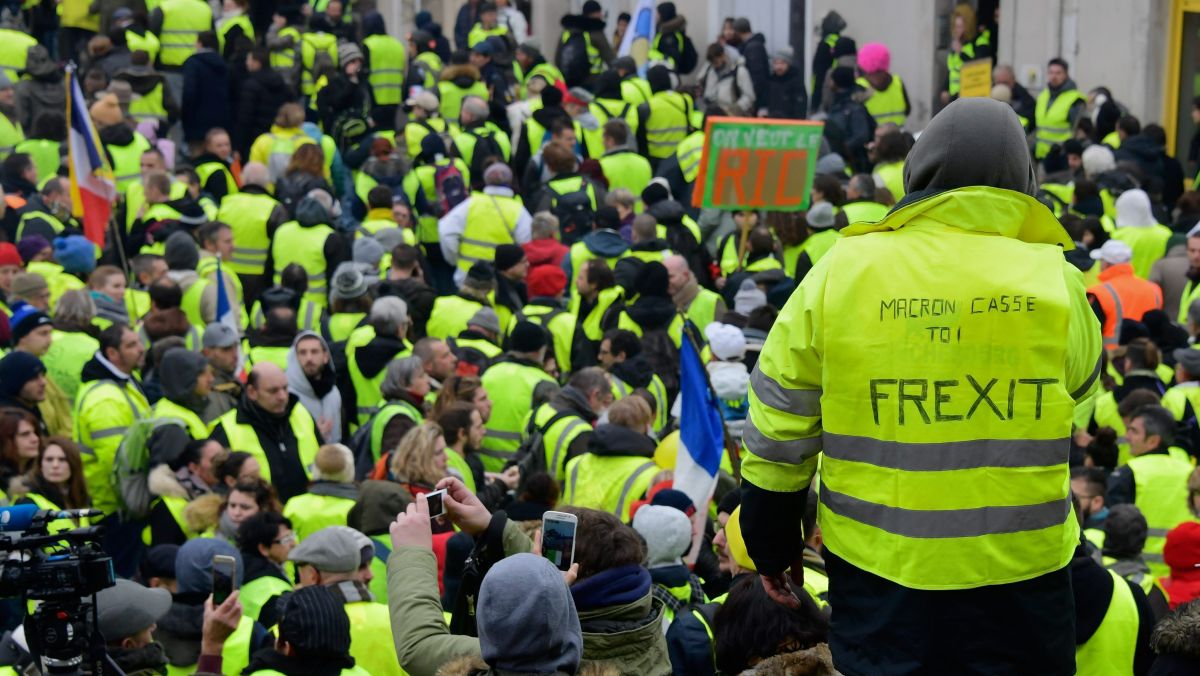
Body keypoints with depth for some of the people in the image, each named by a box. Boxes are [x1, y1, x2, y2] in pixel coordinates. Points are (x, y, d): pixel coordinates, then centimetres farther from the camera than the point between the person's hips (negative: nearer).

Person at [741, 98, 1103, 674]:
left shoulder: (840, 274, -7)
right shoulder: (1055, 281, -8)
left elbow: (778, 424, 0)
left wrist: (771, 541, 12)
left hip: (876, 575, 0)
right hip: (1020, 575, 0)